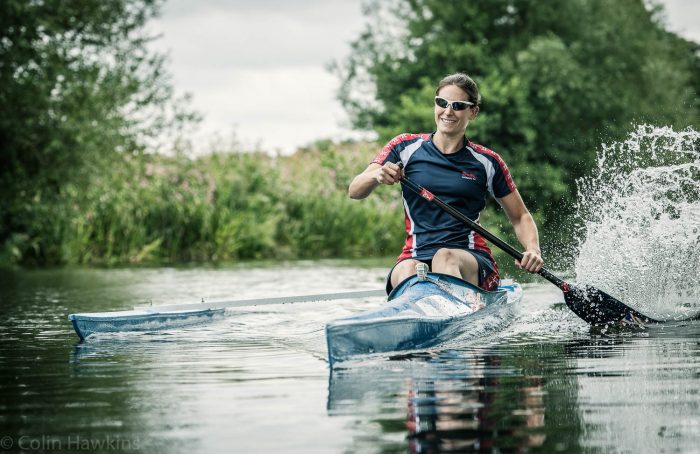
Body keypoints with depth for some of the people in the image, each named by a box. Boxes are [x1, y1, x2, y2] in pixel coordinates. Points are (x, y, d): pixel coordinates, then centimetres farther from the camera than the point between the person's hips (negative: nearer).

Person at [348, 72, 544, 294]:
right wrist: (376, 175, -20)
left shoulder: (487, 163, 9)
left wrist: (533, 250, -4)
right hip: (416, 256, 1)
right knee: (408, 273, -36)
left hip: (471, 261, -1)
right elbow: (354, 192, 3)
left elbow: (520, 216, 17)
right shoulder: (406, 147, 8)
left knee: (445, 257, -37)